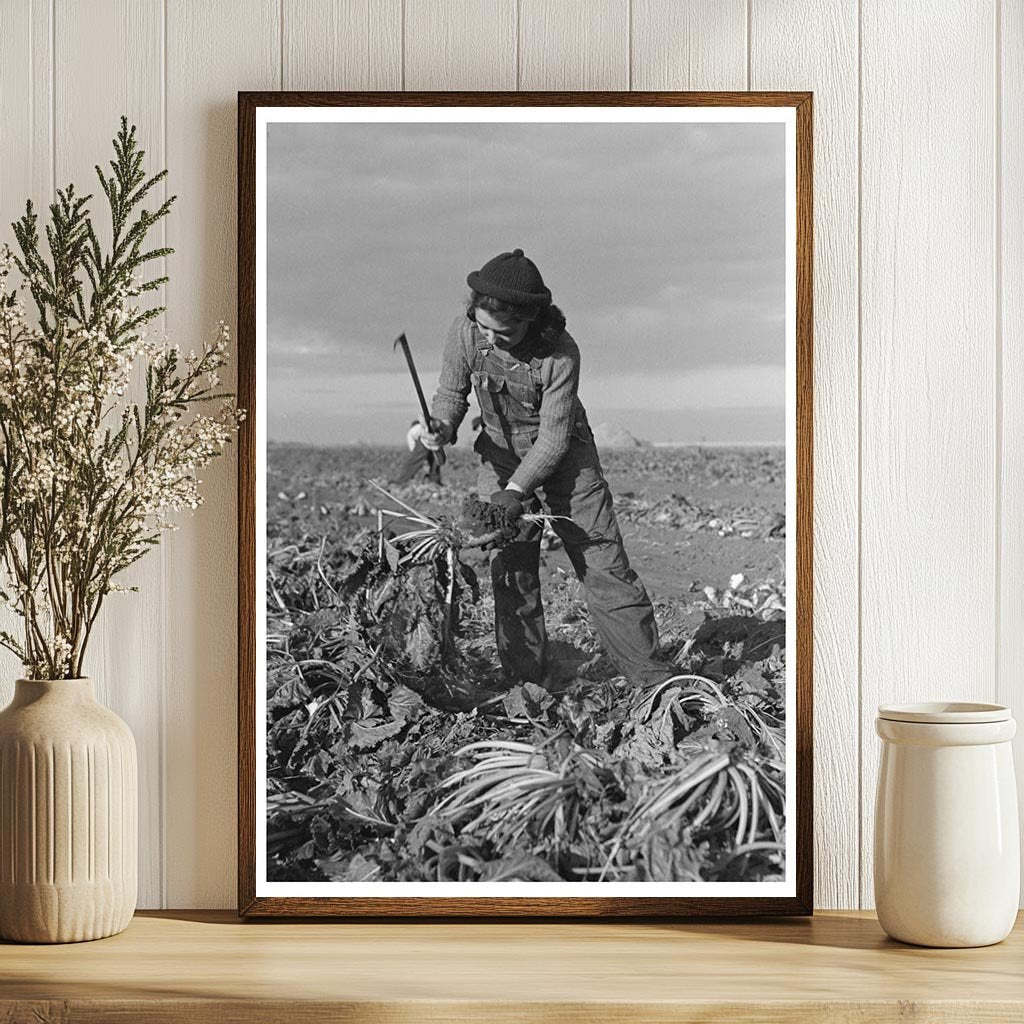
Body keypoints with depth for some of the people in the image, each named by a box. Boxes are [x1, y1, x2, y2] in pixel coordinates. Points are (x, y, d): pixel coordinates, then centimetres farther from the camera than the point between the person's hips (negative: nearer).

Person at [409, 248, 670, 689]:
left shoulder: (560, 354, -30)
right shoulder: (465, 332, -20)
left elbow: (554, 437, -25)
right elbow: (452, 392, -5)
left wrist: (515, 490, -32)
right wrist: (440, 428, -27)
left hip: (563, 454, -3)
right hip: (501, 453, 3)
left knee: (603, 565, -5)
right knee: (510, 572, -3)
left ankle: (652, 679, 0)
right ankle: (525, 684, 5)